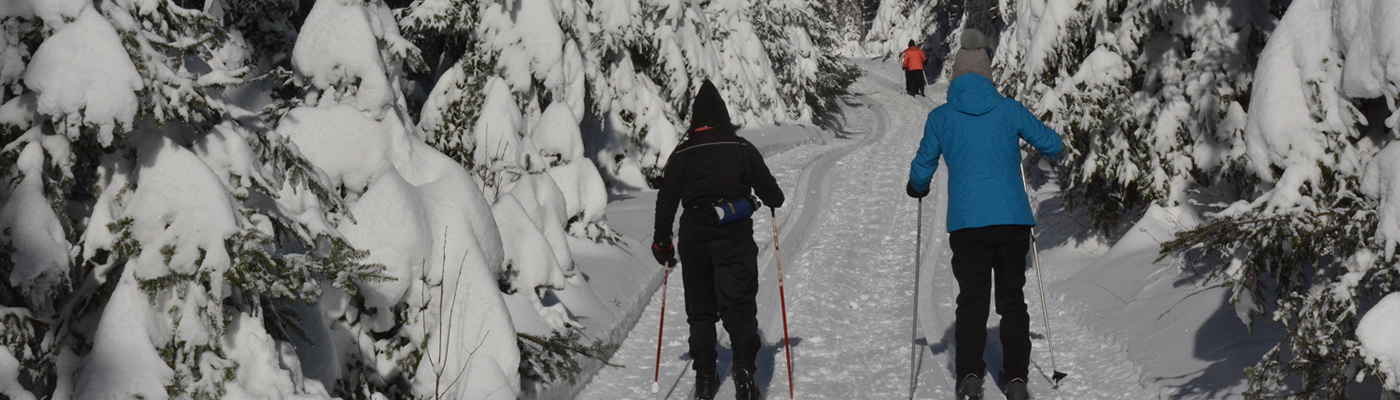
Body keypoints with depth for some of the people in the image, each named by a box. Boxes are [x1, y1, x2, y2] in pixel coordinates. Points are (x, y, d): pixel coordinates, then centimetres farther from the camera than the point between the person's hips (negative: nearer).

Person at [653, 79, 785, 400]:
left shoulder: (682, 155, 2)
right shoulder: (741, 148, -1)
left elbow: (666, 201, 4)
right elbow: (769, 190, 3)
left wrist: (661, 241, 16)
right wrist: (775, 200, 27)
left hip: (694, 238, 1)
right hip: (735, 235, -1)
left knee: (700, 310, 12)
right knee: (739, 305, -1)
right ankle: (744, 367, -19)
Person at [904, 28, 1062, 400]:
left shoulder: (940, 117, 3)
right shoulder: (1009, 110, 3)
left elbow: (921, 170, 8)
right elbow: (1053, 145, 10)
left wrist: (916, 188, 31)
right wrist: (1032, 134, 32)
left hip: (967, 223, -1)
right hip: (1014, 220, 1)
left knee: (972, 300, 5)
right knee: (1012, 299, 10)